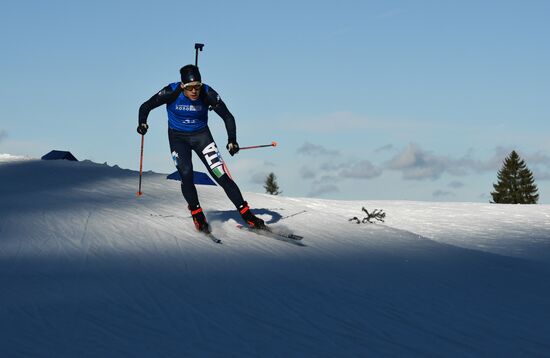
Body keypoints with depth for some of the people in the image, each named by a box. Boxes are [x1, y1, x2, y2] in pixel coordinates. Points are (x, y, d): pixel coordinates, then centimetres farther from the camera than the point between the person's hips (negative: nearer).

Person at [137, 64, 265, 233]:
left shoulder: (208, 94, -20)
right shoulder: (172, 92, -21)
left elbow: (228, 117, -11)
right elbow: (146, 106, -10)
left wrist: (232, 141, -22)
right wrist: (142, 123, -29)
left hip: (201, 135, 0)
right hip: (178, 137, 0)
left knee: (221, 175, -11)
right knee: (186, 175, -21)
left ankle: (246, 214, -5)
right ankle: (197, 215, -2)